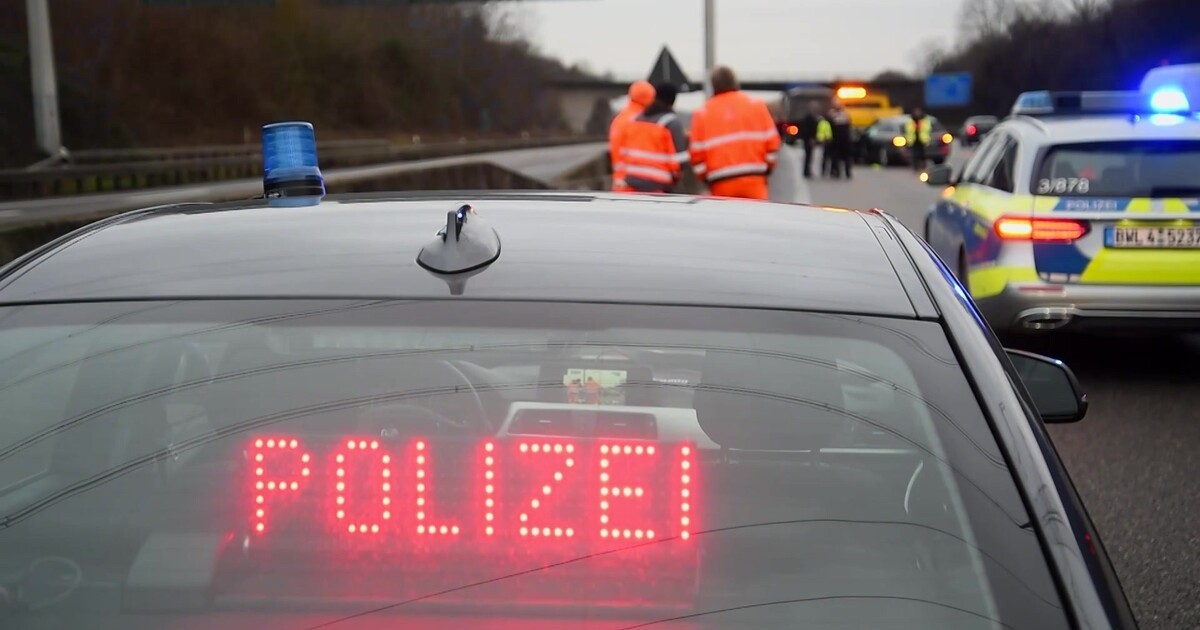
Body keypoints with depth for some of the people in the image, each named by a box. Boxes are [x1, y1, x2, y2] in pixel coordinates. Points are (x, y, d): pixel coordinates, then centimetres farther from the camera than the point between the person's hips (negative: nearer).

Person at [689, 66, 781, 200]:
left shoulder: (702, 114, 5)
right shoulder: (756, 106, 7)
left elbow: (697, 153, 2)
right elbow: (772, 143, 6)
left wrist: (706, 178, 15)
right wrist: (766, 169, 19)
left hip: (721, 184, 0)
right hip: (754, 179, 0)